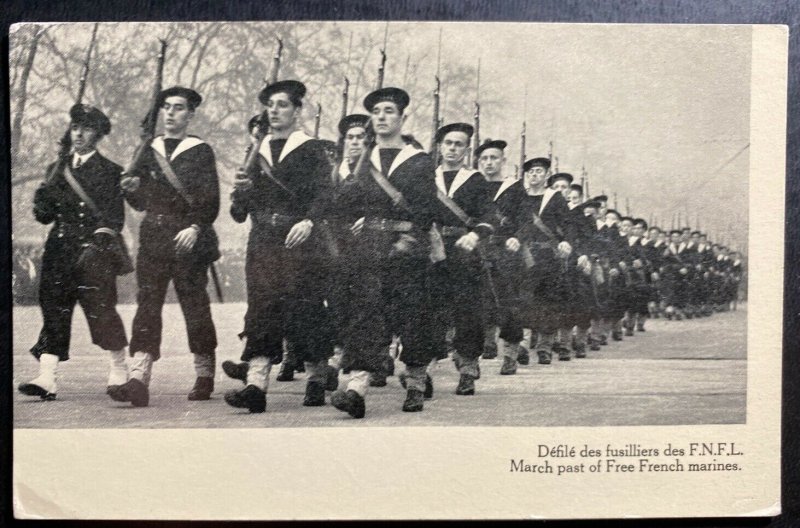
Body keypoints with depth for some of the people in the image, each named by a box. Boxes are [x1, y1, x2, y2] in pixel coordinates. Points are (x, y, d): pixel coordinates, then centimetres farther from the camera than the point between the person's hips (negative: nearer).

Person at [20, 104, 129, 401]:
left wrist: (100, 240, -18)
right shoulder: (57, 170, 16)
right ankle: (47, 379, -4)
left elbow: (114, 219, -2)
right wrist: (45, 192, -6)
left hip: (95, 253, -4)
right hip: (59, 253, 4)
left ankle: (119, 373, 12)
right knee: (53, 310, -2)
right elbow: (43, 215, 14)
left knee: (101, 309, -5)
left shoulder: (110, 172, 3)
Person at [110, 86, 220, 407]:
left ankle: (205, 377, 15)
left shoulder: (201, 151, 2)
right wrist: (132, 189, -3)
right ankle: (139, 380, -11)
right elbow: (141, 203, 19)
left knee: (195, 308, 1)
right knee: (147, 306, -6)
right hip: (152, 239, 4)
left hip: (188, 240, -4)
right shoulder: (148, 150, 15)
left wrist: (195, 228, -19)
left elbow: (211, 202, -3)